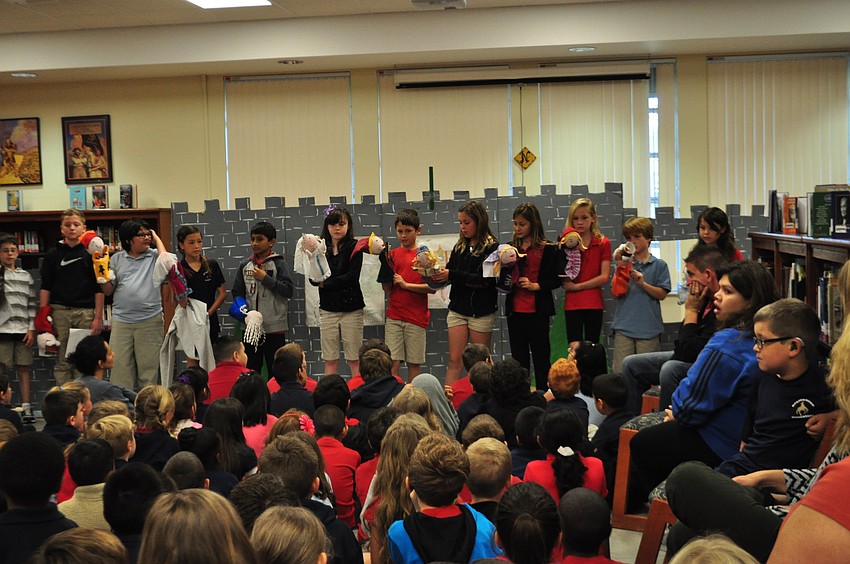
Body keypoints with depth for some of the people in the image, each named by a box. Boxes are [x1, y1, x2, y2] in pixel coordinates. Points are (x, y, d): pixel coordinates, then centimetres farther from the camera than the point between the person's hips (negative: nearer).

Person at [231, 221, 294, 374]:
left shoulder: (278, 264, -4)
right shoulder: (245, 265, 8)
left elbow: (289, 290, -12)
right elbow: (237, 292, 13)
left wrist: (265, 279, -15)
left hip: (275, 327, -4)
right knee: (251, 369, 12)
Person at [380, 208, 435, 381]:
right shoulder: (393, 254, 8)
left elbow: (433, 288, -7)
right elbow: (387, 288, 4)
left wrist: (406, 284, -13)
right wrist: (385, 263, -8)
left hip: (416, 317, -2)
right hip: (394, 316, 2)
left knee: (414, 363, 3)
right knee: (393, 362, -4)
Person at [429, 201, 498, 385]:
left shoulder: (491, 247, -7)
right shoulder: (459, 247, 12)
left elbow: (485, 279, -17)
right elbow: (449, 272, 12)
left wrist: (452, 275, -21)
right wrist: (435, 273, -10)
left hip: (481, 312, -5)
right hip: (458, 309, 5)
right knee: (454, 360, 1)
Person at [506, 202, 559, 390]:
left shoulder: (547, 249, -4)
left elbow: (556, 280, -4)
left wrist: (535, 286, -17)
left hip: (537, 311, -5)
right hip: (514, 310, 5)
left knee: (540, 357, 2)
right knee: (519, 358, 10)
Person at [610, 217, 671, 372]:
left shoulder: (659, 265, 4)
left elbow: (662, 294, 0)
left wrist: (642, 283, -14)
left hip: (649, 329, -1)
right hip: (624, 326, 1)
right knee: (620, 371, 1)